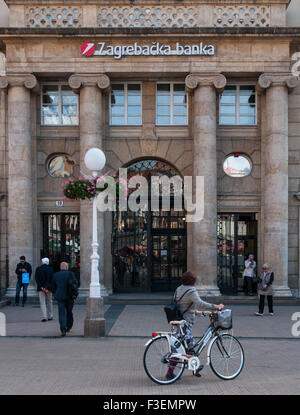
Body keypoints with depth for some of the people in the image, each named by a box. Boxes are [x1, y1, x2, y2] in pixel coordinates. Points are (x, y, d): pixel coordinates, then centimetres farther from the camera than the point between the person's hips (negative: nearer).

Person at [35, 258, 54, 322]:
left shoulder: (38, 269, 0)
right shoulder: (51, 269, 0)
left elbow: (36, 278, -6)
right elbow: (52, 279, -6)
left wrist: (41, 287, -8)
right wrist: (48, 287, -8)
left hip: (41, 288, -1)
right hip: (49, 288, 1)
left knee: (42, 303, 0)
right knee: (49, 302, 14)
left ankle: (44, 317, -9)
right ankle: (50, 316, 18)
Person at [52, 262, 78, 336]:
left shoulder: (55, 275, 3)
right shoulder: (70, 274, -4)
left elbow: (53, 286, 11)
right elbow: (75, 283, -10)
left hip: (60, 297, 1)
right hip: (69, 296, -1)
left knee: (62, 313, 1)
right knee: (69, 312, 17)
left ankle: (63, 330, -12)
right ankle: (68, 327, 29)